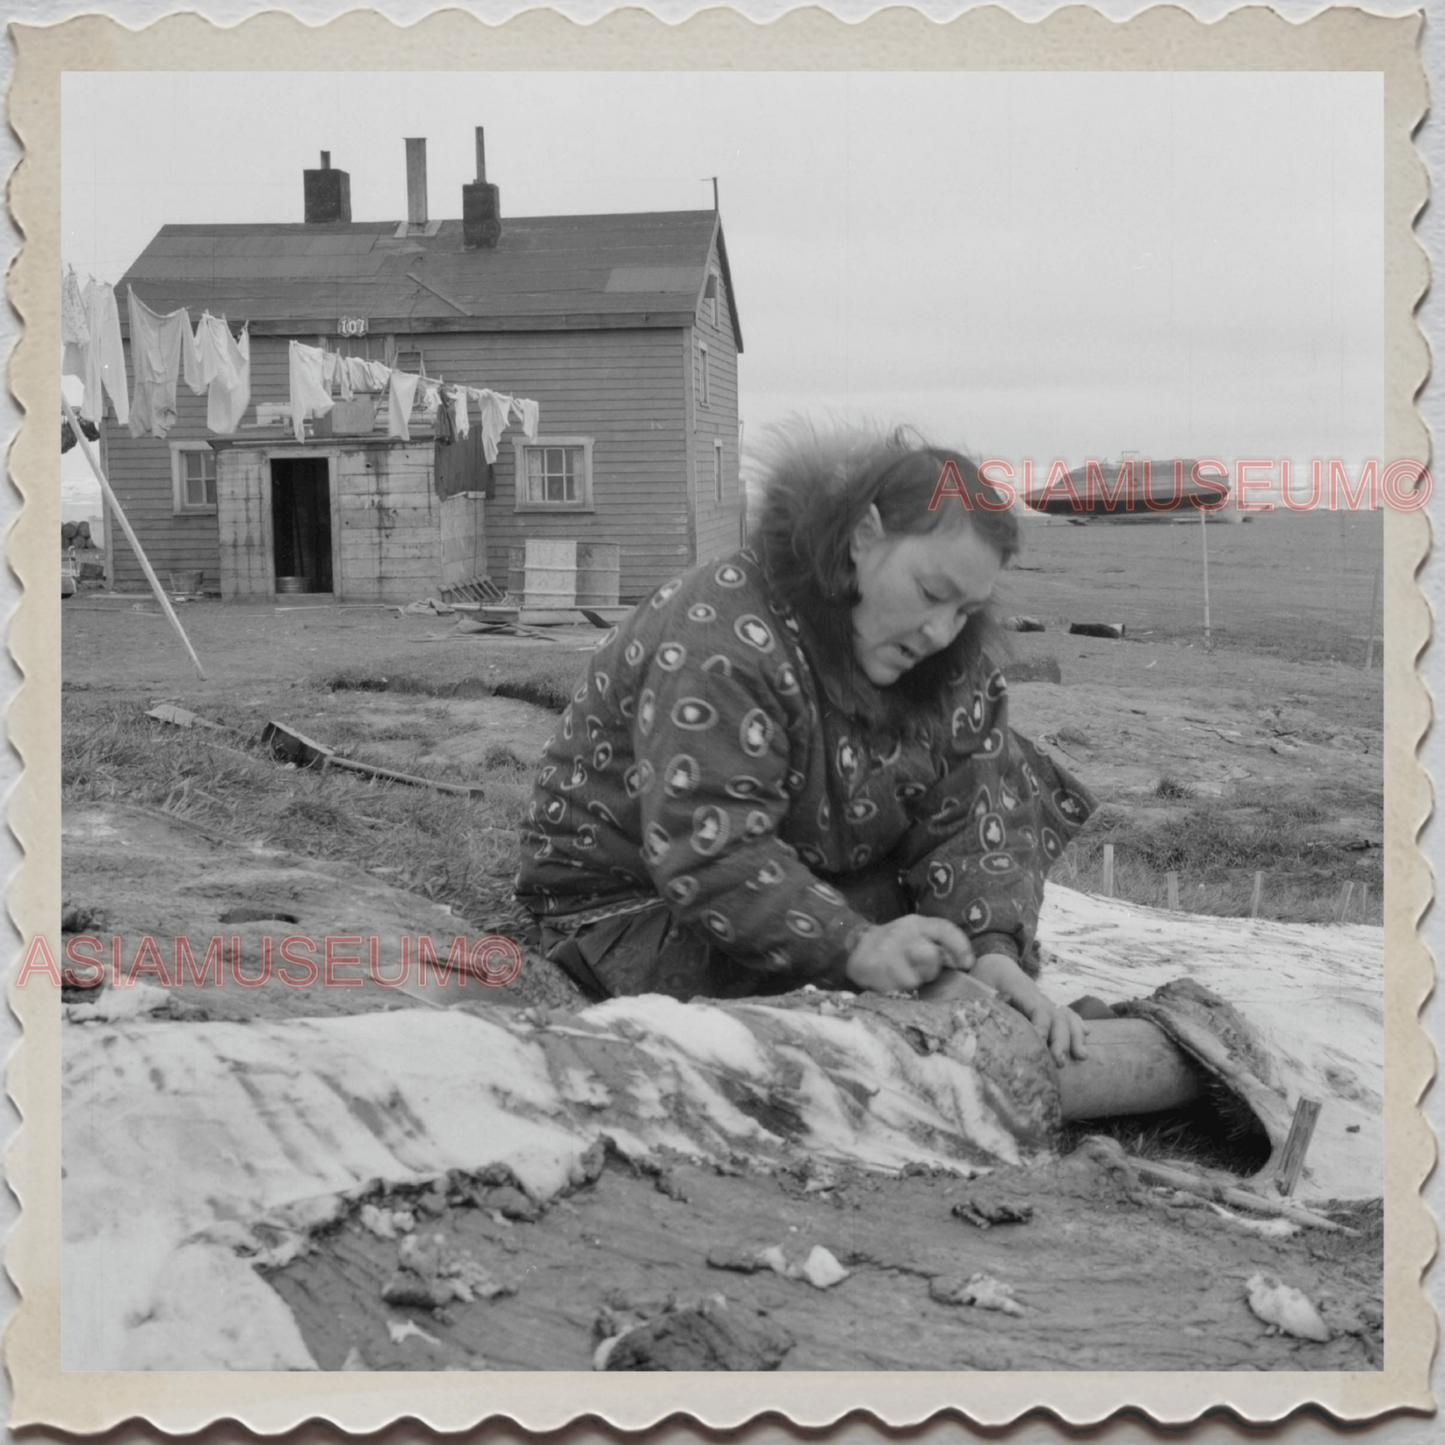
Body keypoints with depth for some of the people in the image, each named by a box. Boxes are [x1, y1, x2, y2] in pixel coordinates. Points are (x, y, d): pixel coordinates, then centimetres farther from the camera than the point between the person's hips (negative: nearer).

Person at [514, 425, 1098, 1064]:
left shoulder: (945, 653, -5)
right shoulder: (725, 646, -31)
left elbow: (973, 806, -14)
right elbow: (704, 850, -37)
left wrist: (993, 950, -31)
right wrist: (853, 946, -45)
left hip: (824, 872, 8)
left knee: (1014, 781, -3)